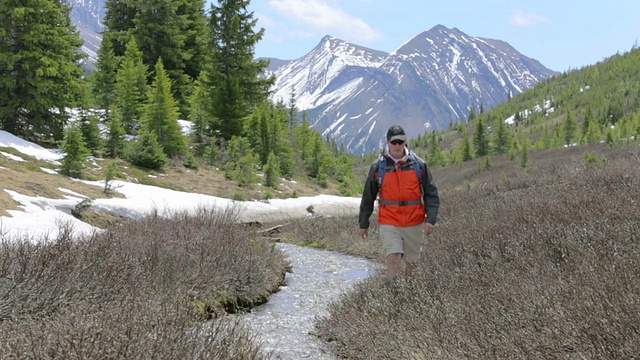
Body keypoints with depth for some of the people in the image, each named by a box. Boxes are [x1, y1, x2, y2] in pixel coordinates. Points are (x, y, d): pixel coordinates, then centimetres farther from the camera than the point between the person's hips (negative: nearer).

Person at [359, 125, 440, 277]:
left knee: (412, 262, 13)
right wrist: (363, 224, 12)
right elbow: (368, 197, 9)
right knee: (393, 259, -18)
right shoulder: (378, 167, -1)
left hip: (415, 224, 1)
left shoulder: (419, 165, 0)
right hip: (389, 223, -1)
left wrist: (430, 219, -11)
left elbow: (431, 194, 1)